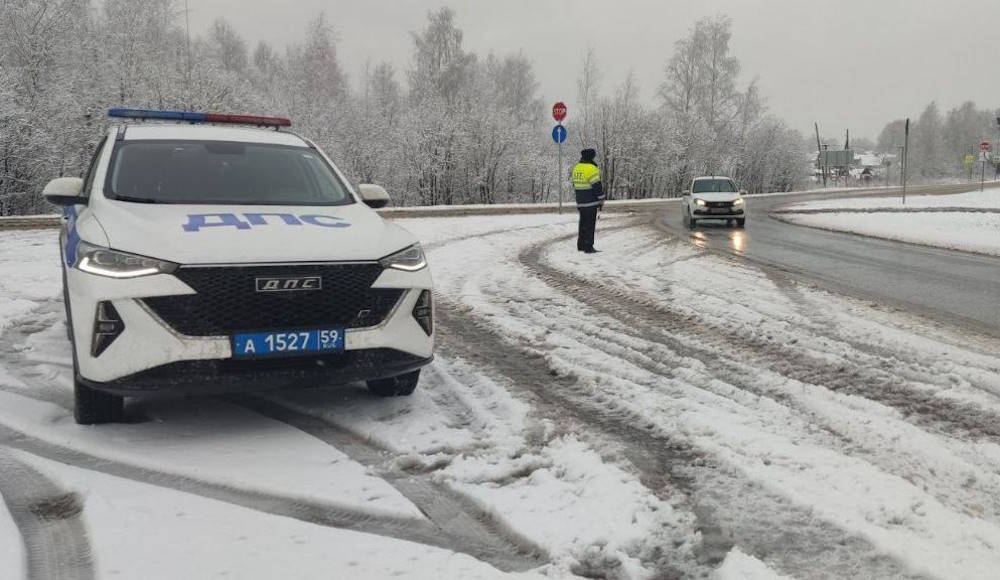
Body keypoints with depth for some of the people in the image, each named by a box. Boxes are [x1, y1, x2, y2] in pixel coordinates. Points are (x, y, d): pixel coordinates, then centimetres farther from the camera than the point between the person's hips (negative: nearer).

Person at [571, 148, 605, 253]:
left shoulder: (576, 168, 9)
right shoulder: (591, 169, -16)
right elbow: (597, 186, -17)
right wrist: (601, 200, -7)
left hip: (580, 201, 8)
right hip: (591, 202, -8)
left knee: (583, 223, 17)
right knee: (590, 225, -4)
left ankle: (581, 245, 23)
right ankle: (588, 247, -3)